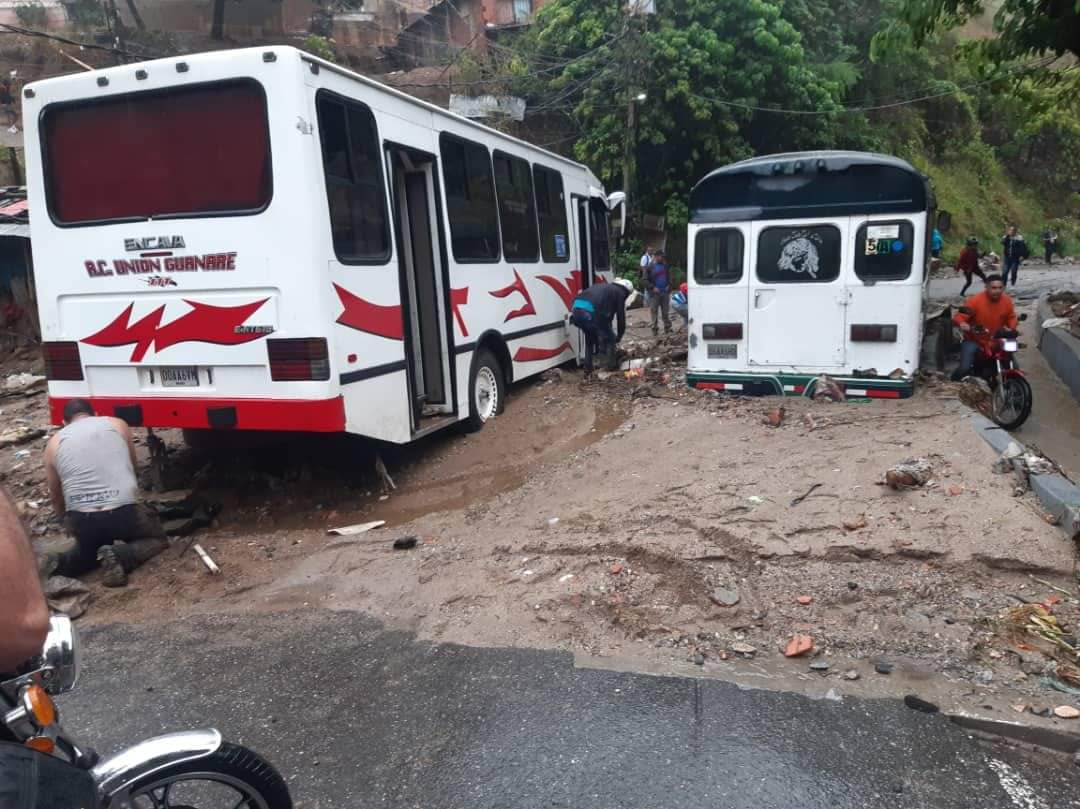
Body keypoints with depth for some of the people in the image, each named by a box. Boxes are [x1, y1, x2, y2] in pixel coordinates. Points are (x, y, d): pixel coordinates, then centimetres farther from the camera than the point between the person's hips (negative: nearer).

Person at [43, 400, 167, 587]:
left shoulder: (54, 443, 15)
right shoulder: (117, 424, 14)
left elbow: (57, 498, 22)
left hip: (80, 520, 4)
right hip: (124, 511, -3)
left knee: (88, 547, 36)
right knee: (156, 538, 24)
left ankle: (65, 563, 4)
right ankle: (120, 557, -6)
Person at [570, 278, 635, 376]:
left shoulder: (602, 286, 37)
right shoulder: (619, 293, 16)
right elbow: (621, 316, 16)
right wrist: (619, 336, 30)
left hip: (576, 311, 7)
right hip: (592, 314, -7)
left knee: (590, 340, 30)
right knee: (610, 340, 16)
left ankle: (588, 371, 31)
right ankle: (612, 368, 18)